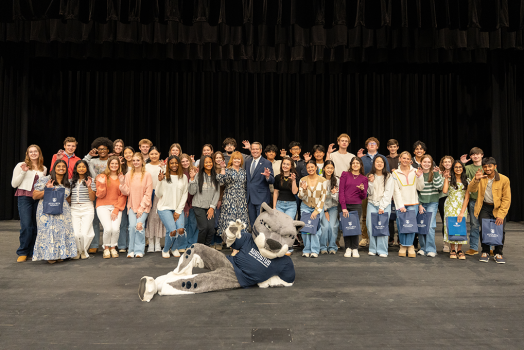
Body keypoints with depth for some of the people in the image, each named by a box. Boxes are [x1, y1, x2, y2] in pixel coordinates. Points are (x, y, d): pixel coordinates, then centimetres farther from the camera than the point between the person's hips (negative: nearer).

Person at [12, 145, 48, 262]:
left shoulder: (43, 169, 16)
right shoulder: (21, 165, 3)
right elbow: (14, 184, 0)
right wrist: (23, 172, -10)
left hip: (39, 198, 4)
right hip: (24, 197, -4)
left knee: (36, 226, 2)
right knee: (26, 226, -11)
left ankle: (32, 252, 12)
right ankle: (22, 253, 3)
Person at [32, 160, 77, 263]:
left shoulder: (67, 183, 15)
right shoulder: (45, 180, 1)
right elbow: (34, 196, -2)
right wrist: (47, 190, -14)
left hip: (63, 211, 4)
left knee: (63, 231, -3)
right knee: (48, 231, -9)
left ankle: (60, 254, 8)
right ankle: (49, 255, 2)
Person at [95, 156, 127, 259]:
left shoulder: (121, 178, 9)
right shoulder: (102, 177, 4)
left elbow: (123, 196, 6)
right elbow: (100, 195, 1)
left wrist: (116, 210, -4)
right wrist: (102, 184, -14)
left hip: (116, 207, 1)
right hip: (103, 206, -1)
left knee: (116, 228, -18)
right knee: (108, 228, -19)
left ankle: (113, 248, 10)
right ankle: (106, 248, 8)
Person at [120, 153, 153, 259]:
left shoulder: (147, 175, -2)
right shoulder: (128, 175, 6)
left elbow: (148, 193, -4)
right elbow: (126, 192, 4)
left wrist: (141, 207, -9)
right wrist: (122, 183, -12)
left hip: (144, 205, -2)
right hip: (132, 205, 2)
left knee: (140, 225, -19)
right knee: (132, 225, -15)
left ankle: (139, 250, -5)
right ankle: (131, 250, -1)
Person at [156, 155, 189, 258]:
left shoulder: (183, 177, 6)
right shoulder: (164, 177, -1)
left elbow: (185, 195, 5)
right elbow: (158, 194, -3)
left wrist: (178, 211, -2)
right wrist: (160, 181, -16)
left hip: (178, 209, 3)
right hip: (164, 208, -3)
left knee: (181, 229, -17)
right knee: (172, 231, -19)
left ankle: (174, 248, 14)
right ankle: (165, 250, 12)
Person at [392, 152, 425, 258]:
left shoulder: (415, 171, 7)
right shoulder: (395, 173, 6)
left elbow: (420, 188, 6)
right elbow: (396, 190, 0)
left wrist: (419, 176, -9)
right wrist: (400, 205, -7)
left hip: (413, 203, 0)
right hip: (400, 204, 0)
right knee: (401, 225, -3)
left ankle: (409, 246, 4)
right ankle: (403, 246, 10)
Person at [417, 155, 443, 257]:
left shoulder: (435, 173, 2)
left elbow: (439, 186, -11)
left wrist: (436, 174, -18)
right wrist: (419, 204, -1)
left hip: (432, 203, -2)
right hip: (420, 203, 2)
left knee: (430, 226, -9)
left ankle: (431, 249, -1)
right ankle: (423, 248, 15)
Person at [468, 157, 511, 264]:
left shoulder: (504, 179, -8)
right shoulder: (480, 177, -2)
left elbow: (506, 199, -7)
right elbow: (471, 190, -15)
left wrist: (501, 215, -14)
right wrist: (476, 180, -34)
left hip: (499, 208, -1)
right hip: (484, 208, 1)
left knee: (500, 230, -9)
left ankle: (498, 253, 11)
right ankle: (485, 252, 10)